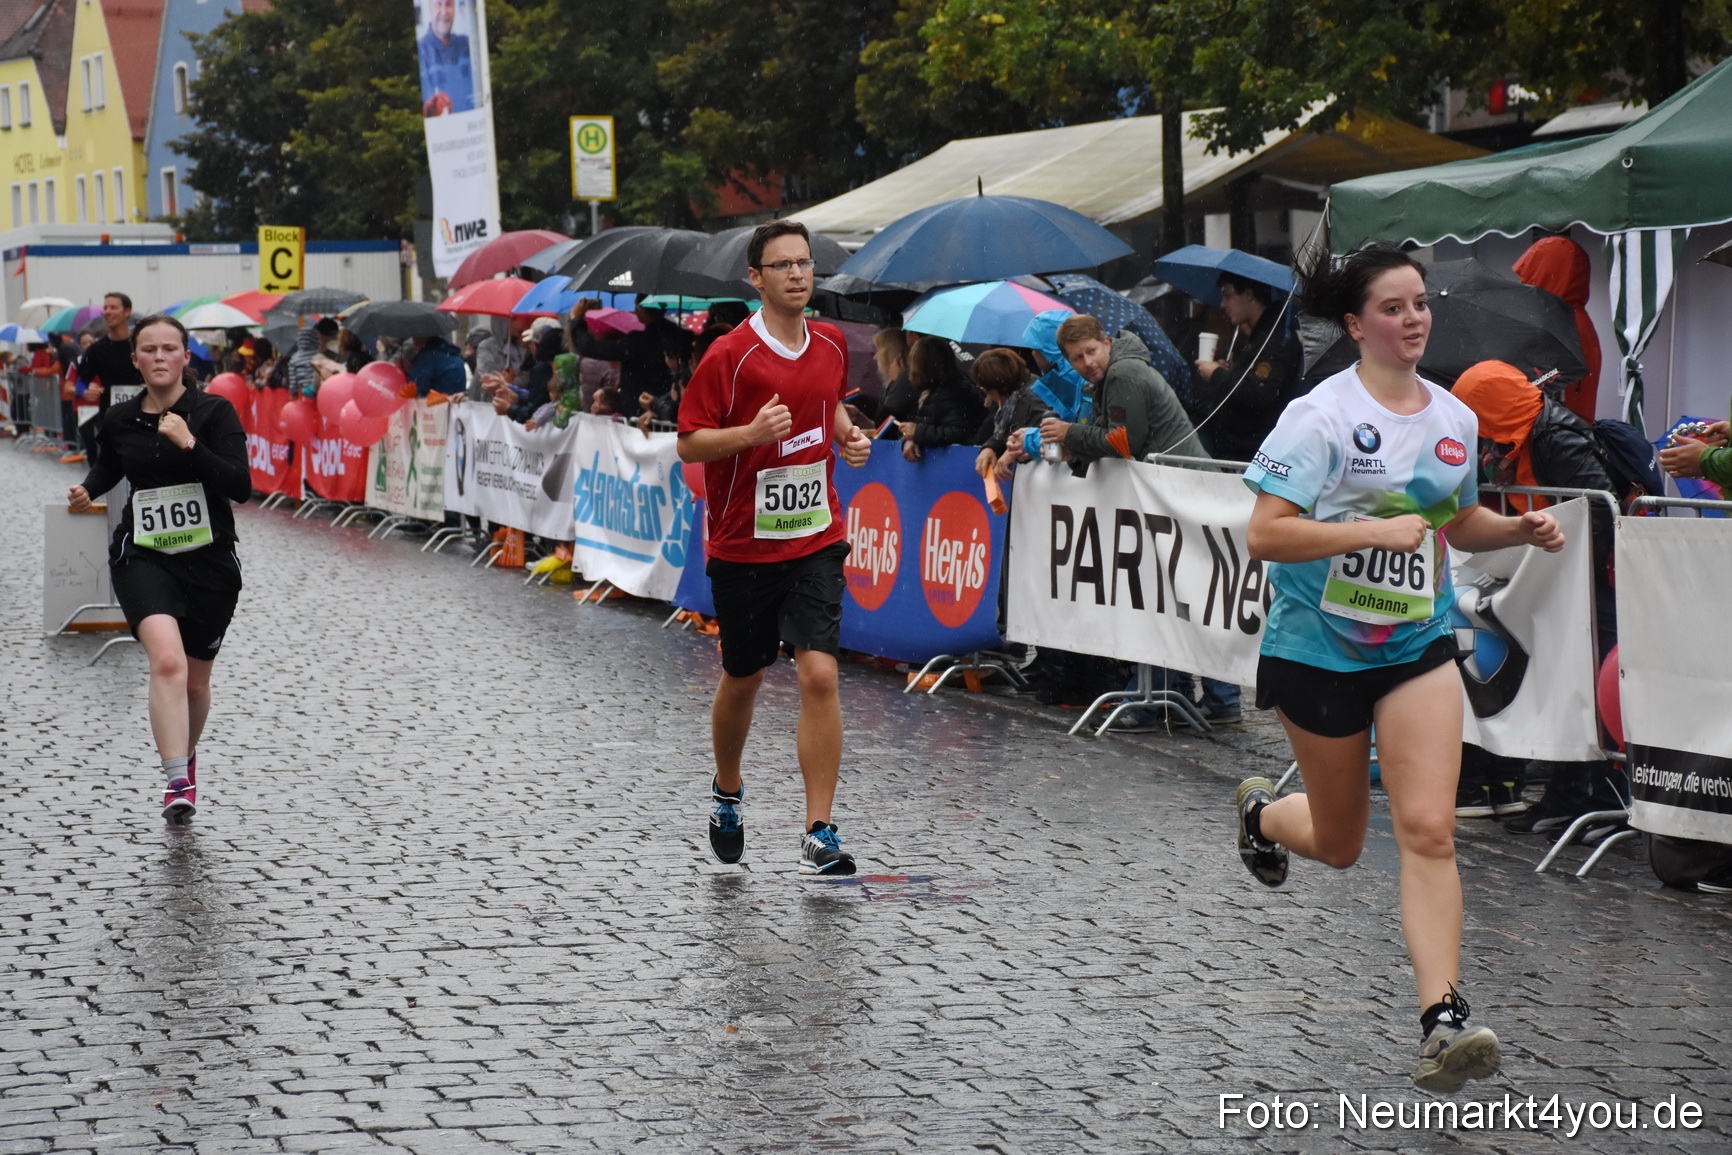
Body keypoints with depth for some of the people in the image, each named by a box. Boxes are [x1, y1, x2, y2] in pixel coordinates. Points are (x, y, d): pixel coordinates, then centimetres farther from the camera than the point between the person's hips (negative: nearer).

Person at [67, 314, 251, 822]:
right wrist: (85, 491, 4)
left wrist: (190, 444, -27)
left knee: (195, 680, 13)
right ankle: (177, 782, -28)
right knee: (167, 660, -25)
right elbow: (106, 466, 25)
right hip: (142, 558, 0)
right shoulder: (120, 420, 3)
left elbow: (240, 486, -17)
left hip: (209, 560, 0)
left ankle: (186, 755, 44)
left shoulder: (214, 412, -7)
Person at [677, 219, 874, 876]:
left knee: (819, 675, -12)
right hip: (742, 545, -2)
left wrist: (848, 435, 3)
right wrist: (751, 433, -27)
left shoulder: (831, 345, 4)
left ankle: (819, 834, -9)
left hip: (815, 541, 2)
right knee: (743, 678, 13)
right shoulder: (729, 356, -12)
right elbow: (688, 444, -11)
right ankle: (727, 792, 41)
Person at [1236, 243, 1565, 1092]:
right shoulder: (1321, 415, -14)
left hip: (1419, 645, 3)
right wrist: (1373, 531, -28)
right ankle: (1260, 809, 48)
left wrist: (1523, 529, 1)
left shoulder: (1453, 417, 4)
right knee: (1338, 846, 13)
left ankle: (1442, 1021, -14)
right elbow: (1264, 535, -21)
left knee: (1428, 831, -12)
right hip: (1319, 646, -3)